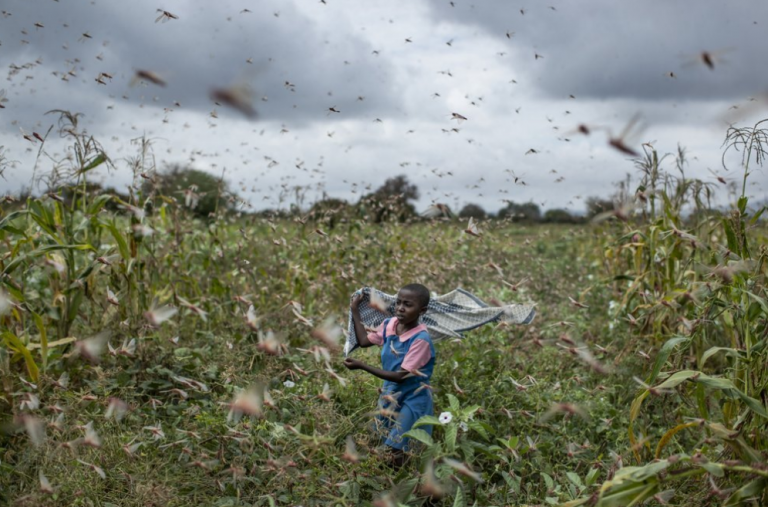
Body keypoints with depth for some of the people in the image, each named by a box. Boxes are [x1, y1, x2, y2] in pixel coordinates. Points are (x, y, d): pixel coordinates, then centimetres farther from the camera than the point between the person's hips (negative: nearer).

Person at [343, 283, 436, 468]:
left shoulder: (421, 339, -30)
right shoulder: (389, 325, -9)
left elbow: (401, 376, -31)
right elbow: (364, 340, 10)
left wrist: (362, 366, -31)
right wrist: (355, 310, 5)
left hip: (411, 399, -7)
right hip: (391, 394, 7)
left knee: (399, 451, 1)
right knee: (383, 444, 21)